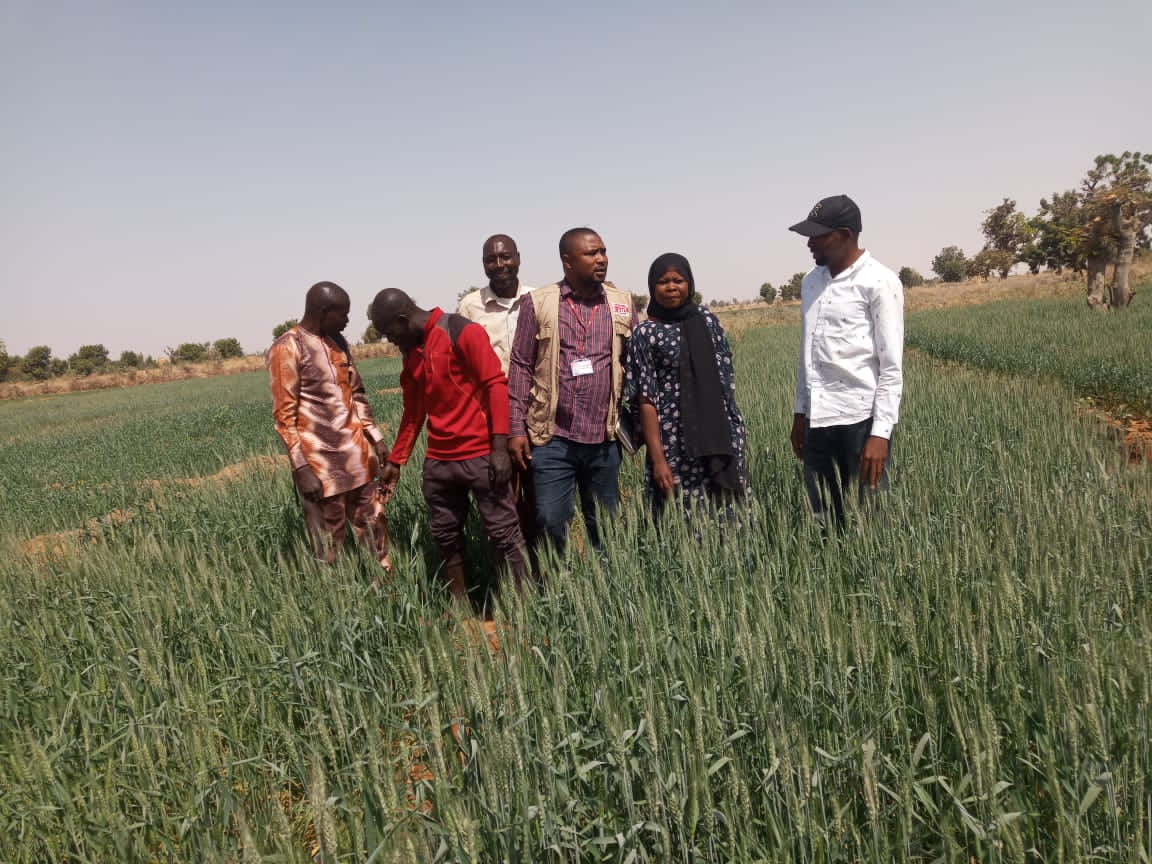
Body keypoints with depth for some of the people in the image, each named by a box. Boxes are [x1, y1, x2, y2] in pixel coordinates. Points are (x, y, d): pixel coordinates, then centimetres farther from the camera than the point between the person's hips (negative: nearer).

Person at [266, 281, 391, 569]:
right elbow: (284, 415, -12)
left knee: (374, 529, 10)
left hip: (357, 457, 7)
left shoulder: (338, 341, 12)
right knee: (329, 546, 2)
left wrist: (377, 438, 12)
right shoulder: (287, 349, -10)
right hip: (320, 463, -7)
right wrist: (301, 467, -17)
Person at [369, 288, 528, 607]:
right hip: (437, 460, 7)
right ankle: (460, 608, 22)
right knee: (445, 538, 11)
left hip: (480, 455, -7)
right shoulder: (411, 351, 14)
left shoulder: (463, 332, -8)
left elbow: (496, 385, -13)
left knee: (505, 535, -2)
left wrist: (500, 446, -19)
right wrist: (395, 461, 21)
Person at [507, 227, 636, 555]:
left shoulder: (622, 303, 6)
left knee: (605, 526, 12)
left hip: (604, 439, 2)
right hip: (552, 438, -2)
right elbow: (520, 366, 0)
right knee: (551, 522, 1)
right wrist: (516, 429, -5)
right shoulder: (538, 303, 0)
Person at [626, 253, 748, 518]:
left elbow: (727, 375, 14)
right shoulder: (645, 334, -3)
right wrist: (658, 459, -12)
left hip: (723, 438, 4)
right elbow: (646, 401, -6)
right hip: (678, 446, -4)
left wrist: (736, 434, 10)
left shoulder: (707, 320, 8)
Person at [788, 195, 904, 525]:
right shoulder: (811, 282, 12)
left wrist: (881, 433, -15)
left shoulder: (880, 283, -7)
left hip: (862, 419, -5)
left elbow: (891, 367, -9)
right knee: (825, 522, 7)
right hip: (819, 420, 6)